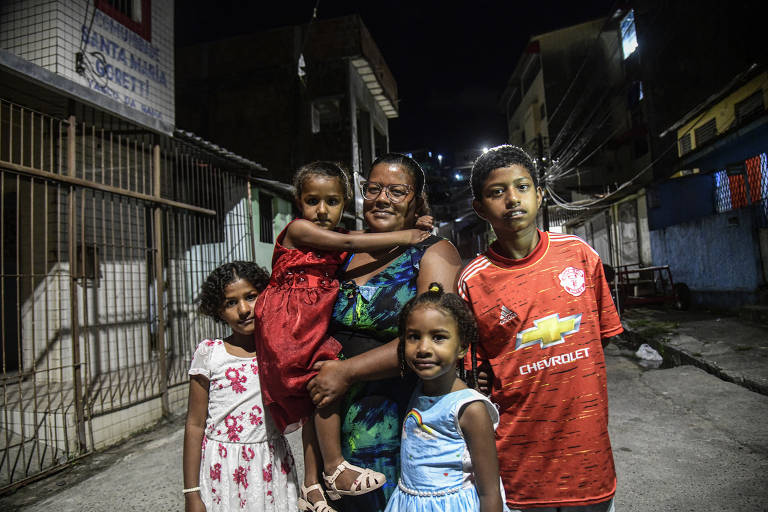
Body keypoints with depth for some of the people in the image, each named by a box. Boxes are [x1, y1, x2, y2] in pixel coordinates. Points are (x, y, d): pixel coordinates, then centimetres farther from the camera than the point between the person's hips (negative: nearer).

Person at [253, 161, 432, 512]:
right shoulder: (297, 229, -10)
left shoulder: (337, 240, 12)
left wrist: (411, 230, -1)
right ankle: (334, 470, 0)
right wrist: (403, 236, -15)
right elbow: (351, 243, -18)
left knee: (315, 402, 9)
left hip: (316, 328, 7)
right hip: (289, 325, -7)